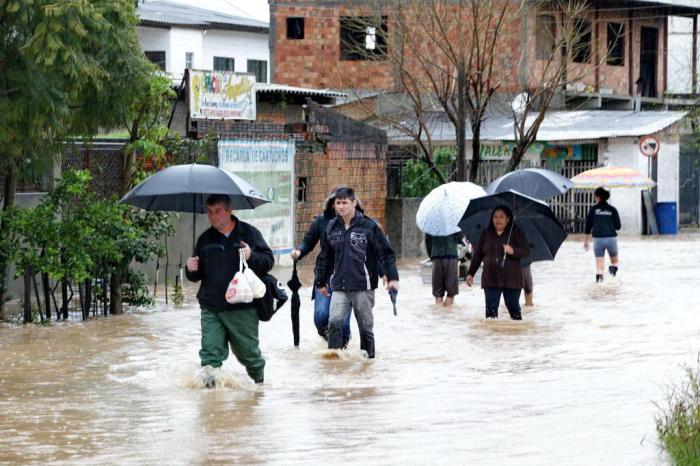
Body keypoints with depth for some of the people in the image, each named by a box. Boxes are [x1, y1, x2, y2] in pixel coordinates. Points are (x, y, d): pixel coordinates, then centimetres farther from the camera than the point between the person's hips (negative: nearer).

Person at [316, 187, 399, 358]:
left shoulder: (369, 226, -5)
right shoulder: (332, 227, 8)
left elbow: (386, 253, -4)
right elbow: (325, 258, 19)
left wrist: (392, 277, -12)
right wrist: (321, 282, 22)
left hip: (363, 286, -3)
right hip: (339, 287, 3)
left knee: (366, 326, 7)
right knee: (334, 322, -14)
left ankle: (369, 357, 19)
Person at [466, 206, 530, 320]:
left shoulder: (515, 233, 2)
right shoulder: (486, 234, 11)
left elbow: (526, 251, -5)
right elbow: (477, 255, 15)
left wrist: (513, 251, -24)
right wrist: (470, 273, 10)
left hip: (511, 279, -2)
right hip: (491, 279, 2)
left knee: (514, 308, 4)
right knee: (491, 310, -5)